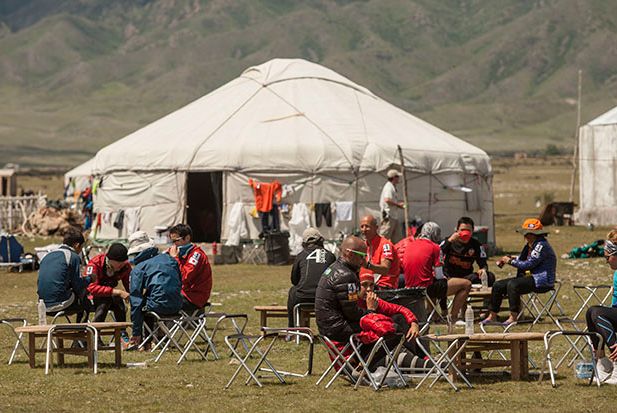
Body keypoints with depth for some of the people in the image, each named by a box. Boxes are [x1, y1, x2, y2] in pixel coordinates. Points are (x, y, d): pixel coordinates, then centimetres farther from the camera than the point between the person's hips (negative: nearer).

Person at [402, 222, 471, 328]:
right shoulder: (434, 247, -7)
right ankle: (452, 317, 6)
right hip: (426, 289, -7)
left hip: (410, 289, 8)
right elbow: (439, 276, -8)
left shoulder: (409, 246, 11)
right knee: (466, 284, 3)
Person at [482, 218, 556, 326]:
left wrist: (510, 261, -13)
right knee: (498, 285, 4)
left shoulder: (541, 246, -17)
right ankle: (492, 316, 9)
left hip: (541, 281, -11)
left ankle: (513, 317, -28)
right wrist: (509, 258, 6)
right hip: (530, 277, 11)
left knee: (512, 285, -34)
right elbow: (522, 259, 26)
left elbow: (529, 264, -22)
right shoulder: (529, 245, 14)